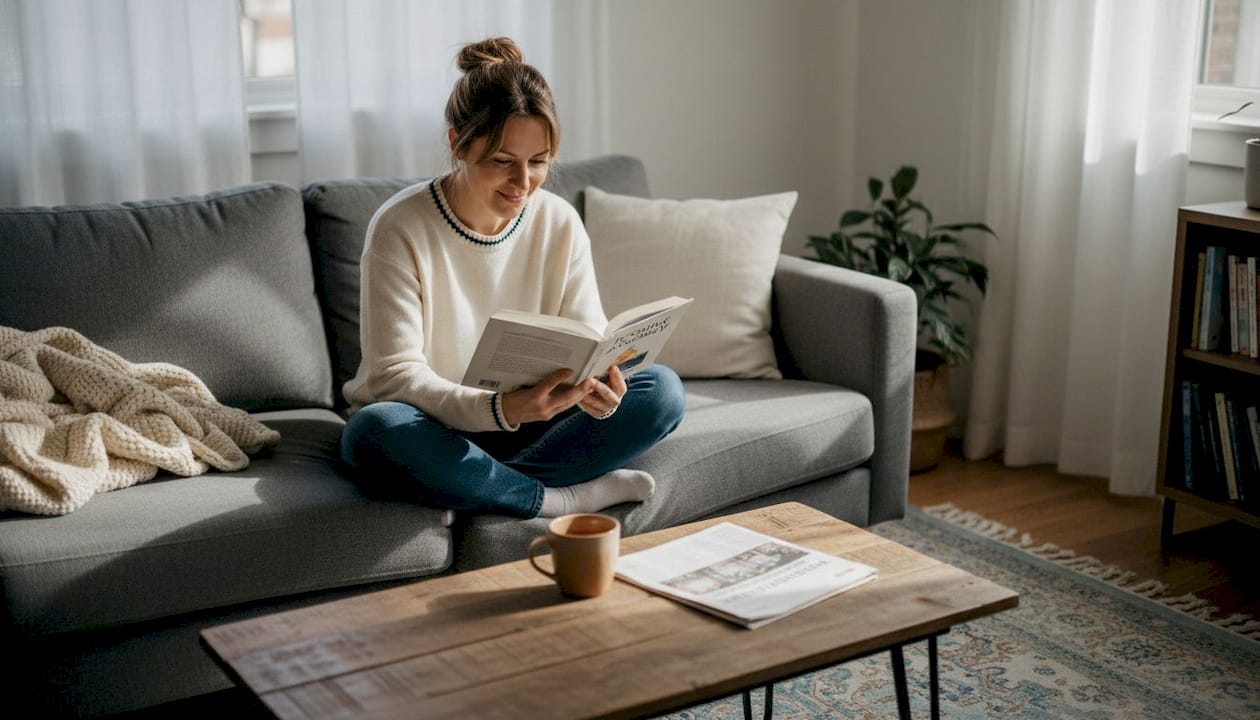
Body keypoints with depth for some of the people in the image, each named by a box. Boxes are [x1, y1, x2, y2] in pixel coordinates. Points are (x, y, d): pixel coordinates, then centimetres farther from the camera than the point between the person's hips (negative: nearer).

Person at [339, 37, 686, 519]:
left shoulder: (560, 223, -4)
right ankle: (564, 499, -24)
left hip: (522, 424, 4)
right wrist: (499, 409, -39)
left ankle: (481, 486, -23)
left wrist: (597, 386, -31)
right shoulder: (400, 228, -17)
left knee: (663, 390, -14)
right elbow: (396, 374, -21)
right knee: (375, 432, -38)